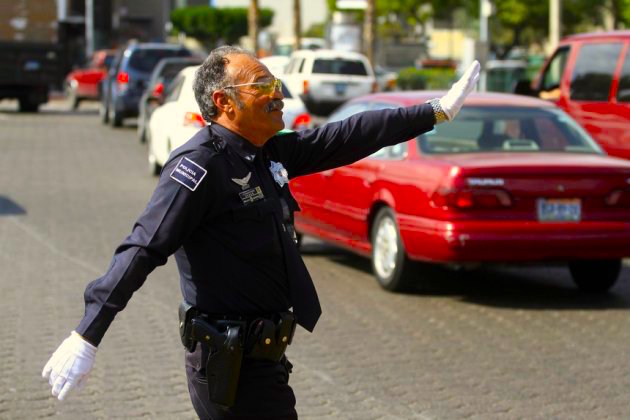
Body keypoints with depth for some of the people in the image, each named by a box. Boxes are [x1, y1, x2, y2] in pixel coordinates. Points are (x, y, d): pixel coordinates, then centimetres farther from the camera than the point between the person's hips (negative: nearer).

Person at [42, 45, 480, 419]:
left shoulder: (267, 153, 7)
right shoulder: (201, 164, -18)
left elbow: (349, 137, 13)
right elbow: (143, 250, -24)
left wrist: (438, 110, 17)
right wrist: (86, 337, -28)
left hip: (261, 356, 9)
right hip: (232, 366, -9)